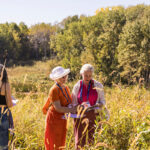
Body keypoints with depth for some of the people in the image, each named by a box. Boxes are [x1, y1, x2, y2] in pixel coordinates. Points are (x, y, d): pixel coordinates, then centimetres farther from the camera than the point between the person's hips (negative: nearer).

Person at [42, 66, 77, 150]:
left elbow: (70, 102, 16)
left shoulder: (66, 88, 5)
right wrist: (72, 110, -20)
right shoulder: (54, 90, -19)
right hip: (54, 119, -7)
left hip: (63, 119, 7)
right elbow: (58, 108, -23)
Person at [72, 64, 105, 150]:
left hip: (94, 116, -1)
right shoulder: (77, 86, 2)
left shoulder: (98, 85, 0)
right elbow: (73, 104, 4)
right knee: (79, 141, 0)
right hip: (80, 116, 1)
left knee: (93, 141, -5)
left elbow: (102, 101, 7)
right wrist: (81, 106, -18)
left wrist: (99, 105, -16)